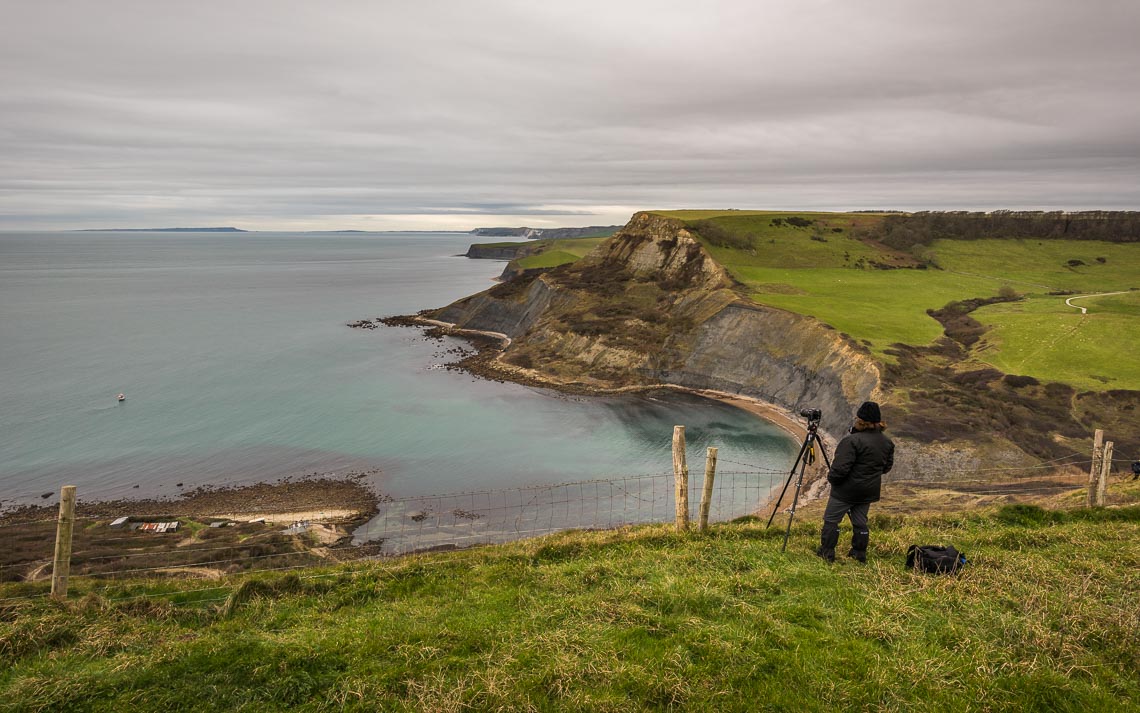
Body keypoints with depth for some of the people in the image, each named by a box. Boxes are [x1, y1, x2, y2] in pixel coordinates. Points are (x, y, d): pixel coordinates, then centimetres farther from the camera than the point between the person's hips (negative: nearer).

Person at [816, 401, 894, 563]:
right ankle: (860, 553, 25)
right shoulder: (887, 442, 1)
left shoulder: (853, 440, -24)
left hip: (847, 490, -7)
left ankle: (827, 552, 11)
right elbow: (887, 466, 14)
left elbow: (841, 467, -25)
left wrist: (831, 477, -6)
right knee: (860, 522, 18)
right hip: (869, 491, 7)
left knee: (831, 519, 6)